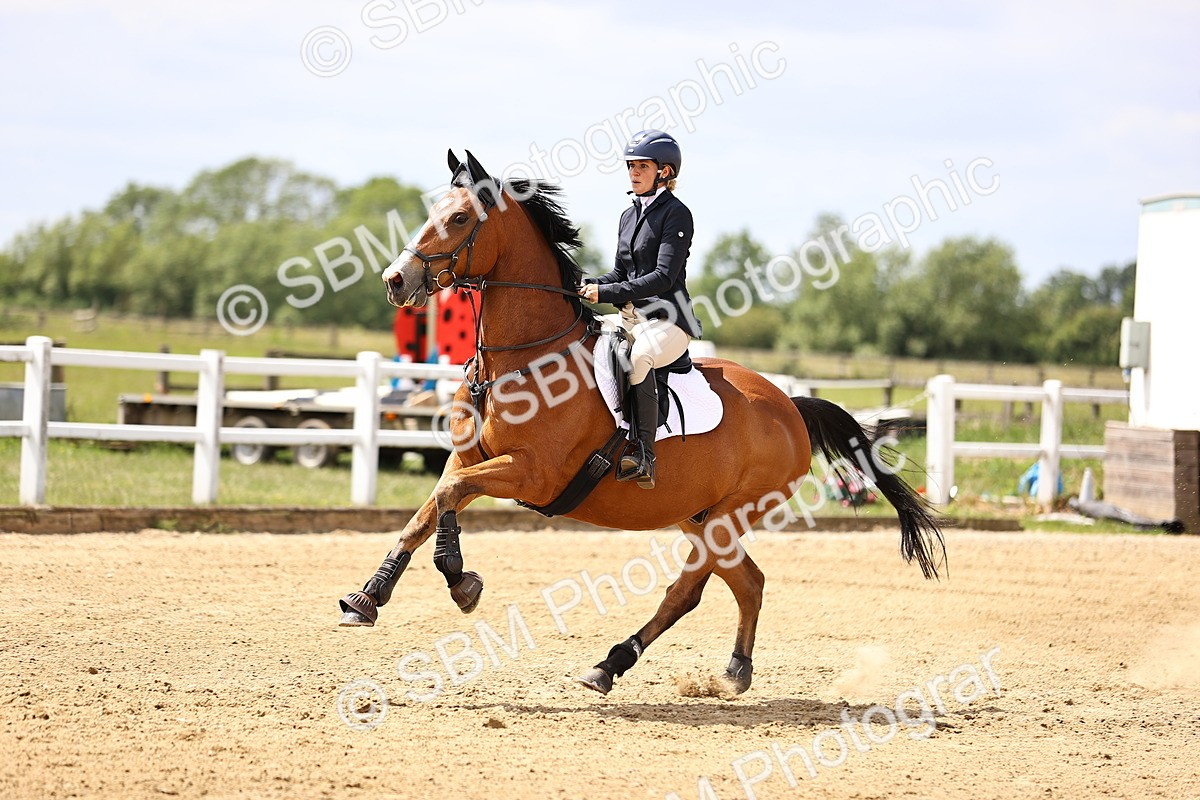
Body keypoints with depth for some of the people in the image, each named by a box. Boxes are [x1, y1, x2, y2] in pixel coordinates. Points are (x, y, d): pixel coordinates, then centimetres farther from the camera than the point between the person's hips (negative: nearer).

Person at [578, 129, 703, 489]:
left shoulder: (676, 214, -8)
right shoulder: (629, 216, 17)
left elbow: (664, 277, -17)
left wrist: (606, 293, -21)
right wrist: (587, 286, -1)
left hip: (669, 321, -9)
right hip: (631, 317, 9)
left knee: (636, 356, -39)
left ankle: (643, 457, -36)